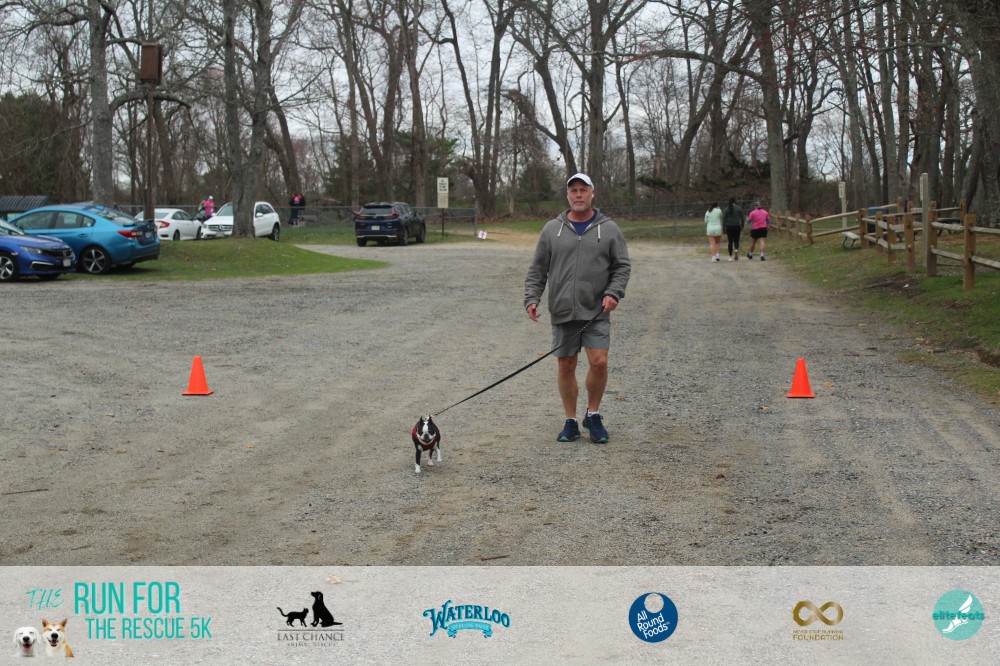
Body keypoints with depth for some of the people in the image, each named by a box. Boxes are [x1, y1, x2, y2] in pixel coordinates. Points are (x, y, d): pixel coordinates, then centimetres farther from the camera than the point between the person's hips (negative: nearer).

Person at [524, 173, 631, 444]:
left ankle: (593, 415, 9)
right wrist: (531, 299, -3)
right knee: (566, 366, 5)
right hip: (562, 311, 1)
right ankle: (571, 421, 17)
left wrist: (614, 292, -11)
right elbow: (537, 270, 9)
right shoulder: (552, 229, 8)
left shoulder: (609, 229, 5)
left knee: (599, 362, -11)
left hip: (596, 311, -1)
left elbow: (622, 266, 5)